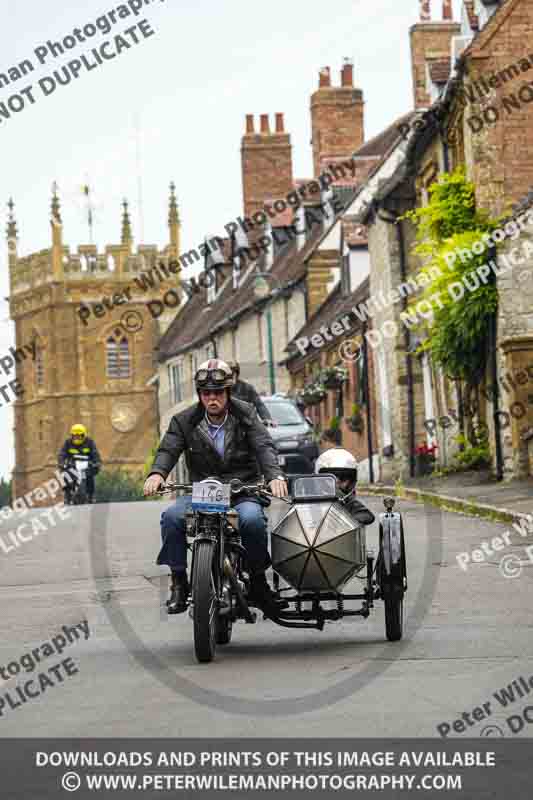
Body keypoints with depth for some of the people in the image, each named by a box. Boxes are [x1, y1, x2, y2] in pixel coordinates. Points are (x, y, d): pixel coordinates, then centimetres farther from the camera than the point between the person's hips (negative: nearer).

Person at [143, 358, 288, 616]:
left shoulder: (245, 414, 3)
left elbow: (264, 446, -9)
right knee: (172, 516, -27)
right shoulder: (185, 421, 5)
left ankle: (258, 582, -12)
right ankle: (178, 582, -14)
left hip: (242, 490, -1)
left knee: (252, 518, -34)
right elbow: (168, 449, -8)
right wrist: (157, 473, -32)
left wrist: (274, 475, -30)